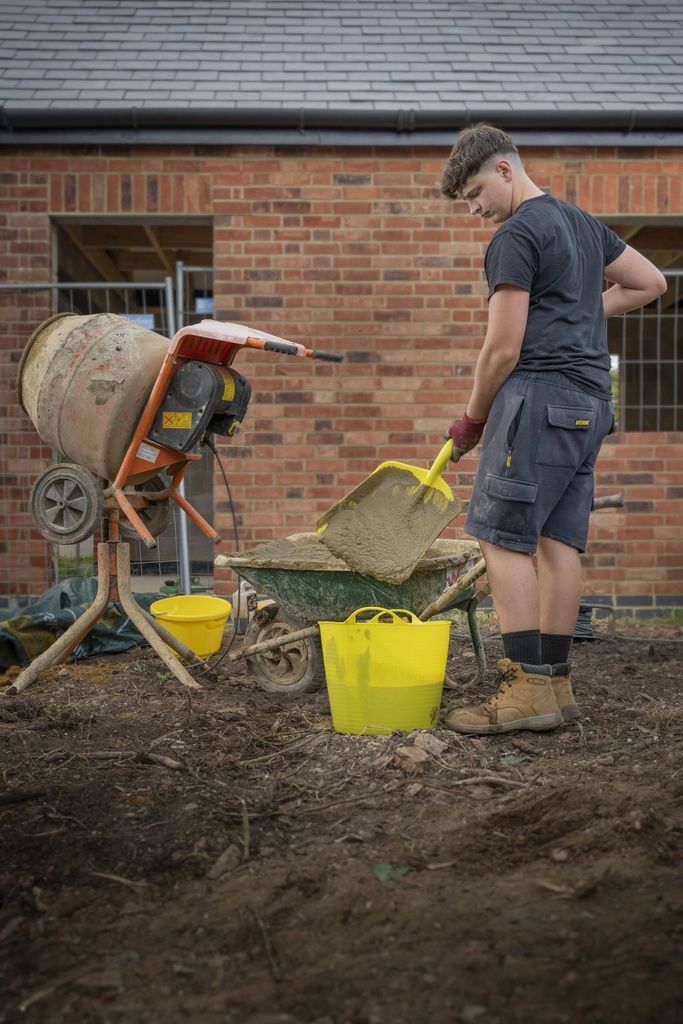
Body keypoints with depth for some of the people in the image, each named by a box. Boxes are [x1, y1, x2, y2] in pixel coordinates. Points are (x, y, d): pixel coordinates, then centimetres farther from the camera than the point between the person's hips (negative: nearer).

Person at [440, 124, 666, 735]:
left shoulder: (515, 237, -8)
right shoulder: (584, 224, 20)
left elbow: (503, 348, -11)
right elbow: (651, 282, 29)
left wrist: (472, 419, 2)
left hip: (539, 392, -9)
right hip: (591, 398, 9)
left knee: (502, 537, -8)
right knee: (559, 538, 7)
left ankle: (528, 686, -9)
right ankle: (556, 682, 10)